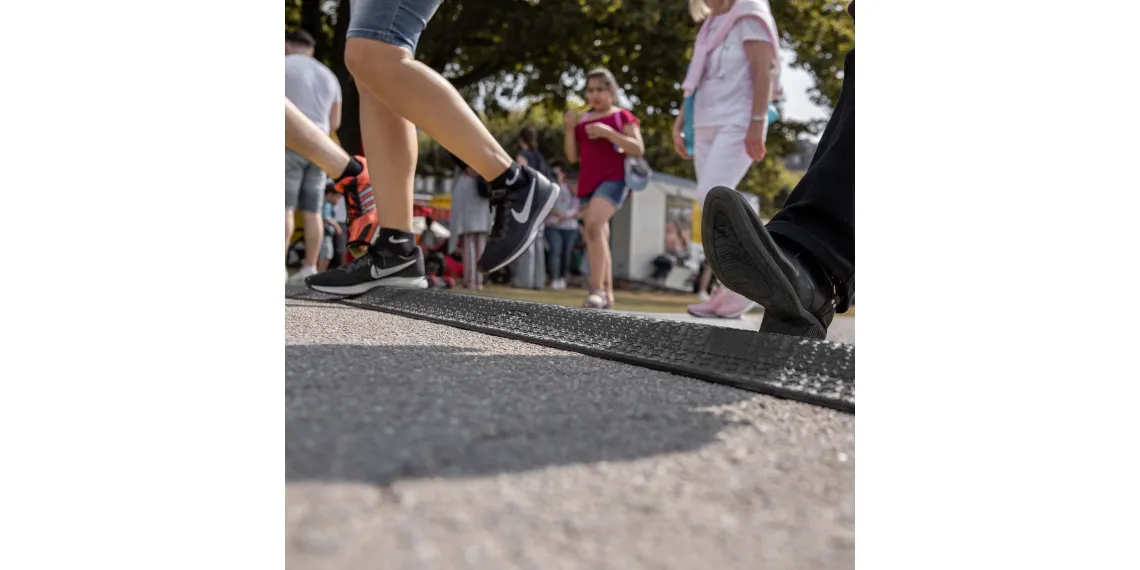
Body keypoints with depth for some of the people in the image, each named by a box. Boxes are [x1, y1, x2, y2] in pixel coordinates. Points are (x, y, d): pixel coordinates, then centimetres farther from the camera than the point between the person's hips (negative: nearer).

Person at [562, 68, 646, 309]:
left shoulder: (622, 116, 4)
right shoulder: (582, 120, 17)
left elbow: (638, 149, -5)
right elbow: (573, 156, 14)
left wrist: (608, 132, -14)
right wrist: (570, 128, 0)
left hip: (613, 180, -6)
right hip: (587, 184, 6)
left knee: (594, 225, -27)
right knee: (597, 239, 6)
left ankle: (597, 288, -28)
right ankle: (607, 295, 12)